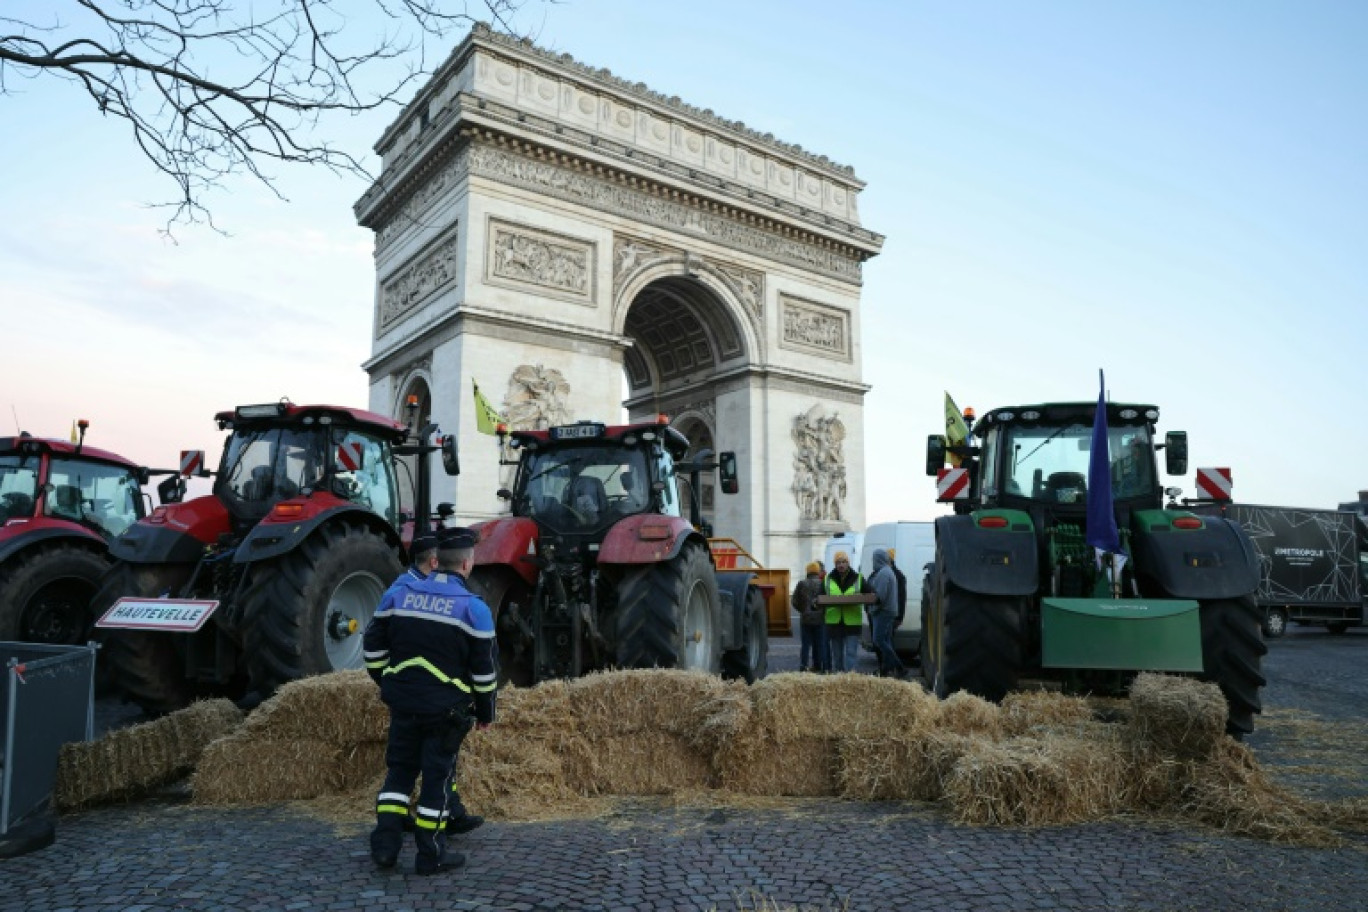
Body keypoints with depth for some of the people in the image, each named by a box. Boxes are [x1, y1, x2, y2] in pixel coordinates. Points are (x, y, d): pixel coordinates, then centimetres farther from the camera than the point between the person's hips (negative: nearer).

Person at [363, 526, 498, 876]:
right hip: (446, 708, -4)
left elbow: (374, 645, 9)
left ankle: (385, 845, 17)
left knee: (399, 769, 18)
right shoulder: (473, 607, -11)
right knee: (438, 775, 6)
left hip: (403, 701, 4)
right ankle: (431, 855, 14)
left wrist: (386, 683, 23)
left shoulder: (399, 593, 1)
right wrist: (485, 711, 6)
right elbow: (485, 667, -7)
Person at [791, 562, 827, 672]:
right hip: (820, 618, -1)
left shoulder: (801, 584, -2)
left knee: (806, 643, 8)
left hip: (805, 618, 1)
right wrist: (824, 610, 9)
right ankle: (823, 667, 5)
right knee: (821, 644, 6)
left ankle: (803, 666, 4)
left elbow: (795, 601, -1)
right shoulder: (822, 584, -7)